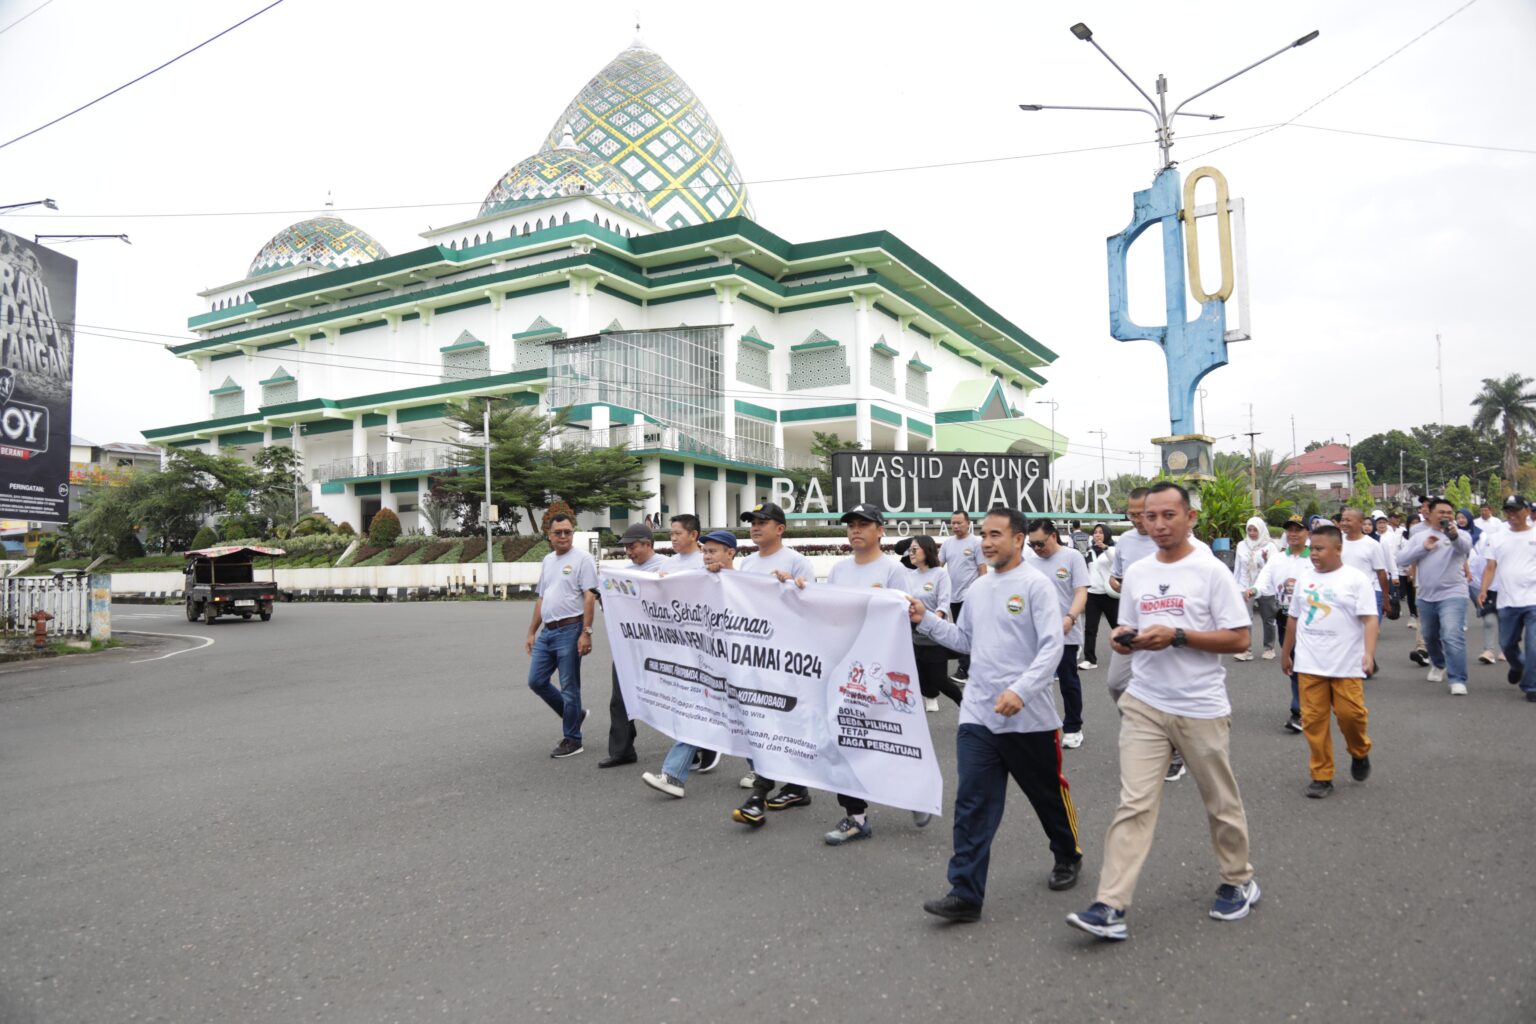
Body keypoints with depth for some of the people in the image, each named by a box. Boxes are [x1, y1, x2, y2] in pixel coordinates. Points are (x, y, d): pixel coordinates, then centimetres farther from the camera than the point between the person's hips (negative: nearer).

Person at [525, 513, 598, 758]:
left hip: (569, 630, -8)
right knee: (536, 681, 10)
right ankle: (573, 715, 27)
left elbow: (590, 597, -14)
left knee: (569, 687, 0)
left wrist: (586, 633, -21)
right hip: (547, 631, 8)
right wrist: (531, 632, 18)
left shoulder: (582, 559, -8)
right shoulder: (548, 560, 16)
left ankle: (572, 740, 12)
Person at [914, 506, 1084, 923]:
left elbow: (1052, 647, -18)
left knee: (1048, 795, 16)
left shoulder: (1036, 586, -11)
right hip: (977, 716, 5)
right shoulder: (977, 588, 9)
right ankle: (965, 893, 2)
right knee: (971, 805, -1)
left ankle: (1068, 857, 42)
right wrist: (926, 620, 5)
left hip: (1029, 717, -5)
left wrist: (1020, 691, -28)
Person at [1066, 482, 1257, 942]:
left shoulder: (1211, 571, -7)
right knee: (1134, 804, -4)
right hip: (1145, 705, 3)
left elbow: (1239, 639, -10)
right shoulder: (1136, 574, 8)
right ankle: (1111, 907, -5)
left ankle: (1238, 881, 39)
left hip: (1202, 709, -3)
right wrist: (1123, 639, -7)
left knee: (1221, 804, 15)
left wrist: (1176, 635, -20)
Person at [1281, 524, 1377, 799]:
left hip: (1346, 663, -3)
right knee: (1313, 719, 2)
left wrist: (1369, 653, -22)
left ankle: (1360, 753, 29)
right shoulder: (1305, 578, 9)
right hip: (1309, 664, 3)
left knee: (1351, 713, -3)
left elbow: (1370, 619, -9)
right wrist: (1286, 653, 21)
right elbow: (1293, 618, 17)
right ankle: (1321, 776, 11)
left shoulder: (1355, 579, -3)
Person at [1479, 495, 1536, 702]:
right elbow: (1491, 567, 6)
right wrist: (1484, 590, -8)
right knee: (1507, 643, 14)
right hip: (1507, 602, 3)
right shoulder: (1498, 538, 8)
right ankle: (1517, 666, 44)